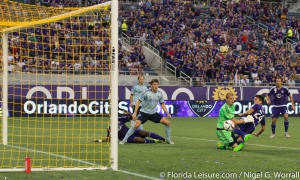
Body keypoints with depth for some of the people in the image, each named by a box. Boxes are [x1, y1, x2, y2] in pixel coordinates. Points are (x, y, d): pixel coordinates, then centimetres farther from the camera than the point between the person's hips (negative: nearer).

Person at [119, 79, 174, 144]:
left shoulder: (159, 94, -2)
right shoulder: (146, 93, -16)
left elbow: (162, 104, 11)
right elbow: (138, 102, -10)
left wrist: (167, 113, 1)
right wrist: (135, 113, -15)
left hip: (154, 113, 5)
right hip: (144, 113, -4)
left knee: (168, 122, -7)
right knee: (136, 125, -26)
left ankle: (168, 139, 12)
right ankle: (124, 140, -12)